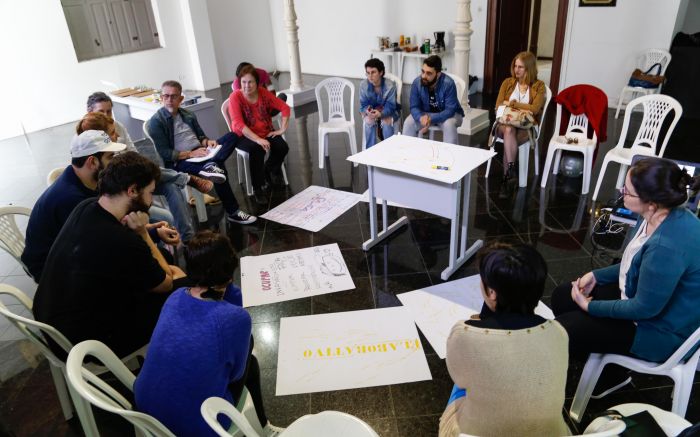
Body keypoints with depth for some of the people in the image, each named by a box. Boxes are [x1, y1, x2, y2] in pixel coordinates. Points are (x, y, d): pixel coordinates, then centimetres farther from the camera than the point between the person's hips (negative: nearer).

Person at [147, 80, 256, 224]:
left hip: (200, 153, 7)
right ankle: (233, 212, -30)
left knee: (231, 136, -16)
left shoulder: (188, 115, 18)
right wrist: (190, 154, -21)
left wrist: (207, 142, -4)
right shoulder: (156, 121, -4)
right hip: (179, 162, -7)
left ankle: (211, 165, -39)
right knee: (219, 170, -34)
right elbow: (164, 153, -11)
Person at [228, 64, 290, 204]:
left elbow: (284, 108, 2)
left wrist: (282, 129, -9)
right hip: (244, 136, -4)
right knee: (257, 149, -34)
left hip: (266, 132, 4)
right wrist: (258, 140, -34)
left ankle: (269, 170, 14)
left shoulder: (264, 93, -4)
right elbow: (238, 124, -24)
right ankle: (258, 188, -20)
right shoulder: (235, 97, -15)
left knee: (282, 147, -20)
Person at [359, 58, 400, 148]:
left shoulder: (390, 85, -24)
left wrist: (380, 113, -44)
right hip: (370, 112, 2)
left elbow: (390, 106, -24)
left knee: (386, 122, -32)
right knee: (369, 121, -30)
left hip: (388, 112, -2)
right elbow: (363, 104, -10)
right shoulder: (363, 84, -16)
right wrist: (367, 111, -35)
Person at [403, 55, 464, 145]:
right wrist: (421, 118, -36)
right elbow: (414, 107, -13)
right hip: (425, 113, 3)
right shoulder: (417, 83, -18)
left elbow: (450, 110, -28)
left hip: (448, 114, -3)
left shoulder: (448, 84, -28)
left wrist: (431, 119, -43)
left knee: (449, 125, -35)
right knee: (408, 123, -20)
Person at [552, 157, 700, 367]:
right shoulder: (657, 216, -7)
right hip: (643, 297, 9)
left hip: (662, 331, -9)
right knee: (562, 296, 10)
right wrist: (596, 275, 2)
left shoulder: (667, 246, -36)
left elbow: (645, 309, -25)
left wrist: (589, 306, -15)